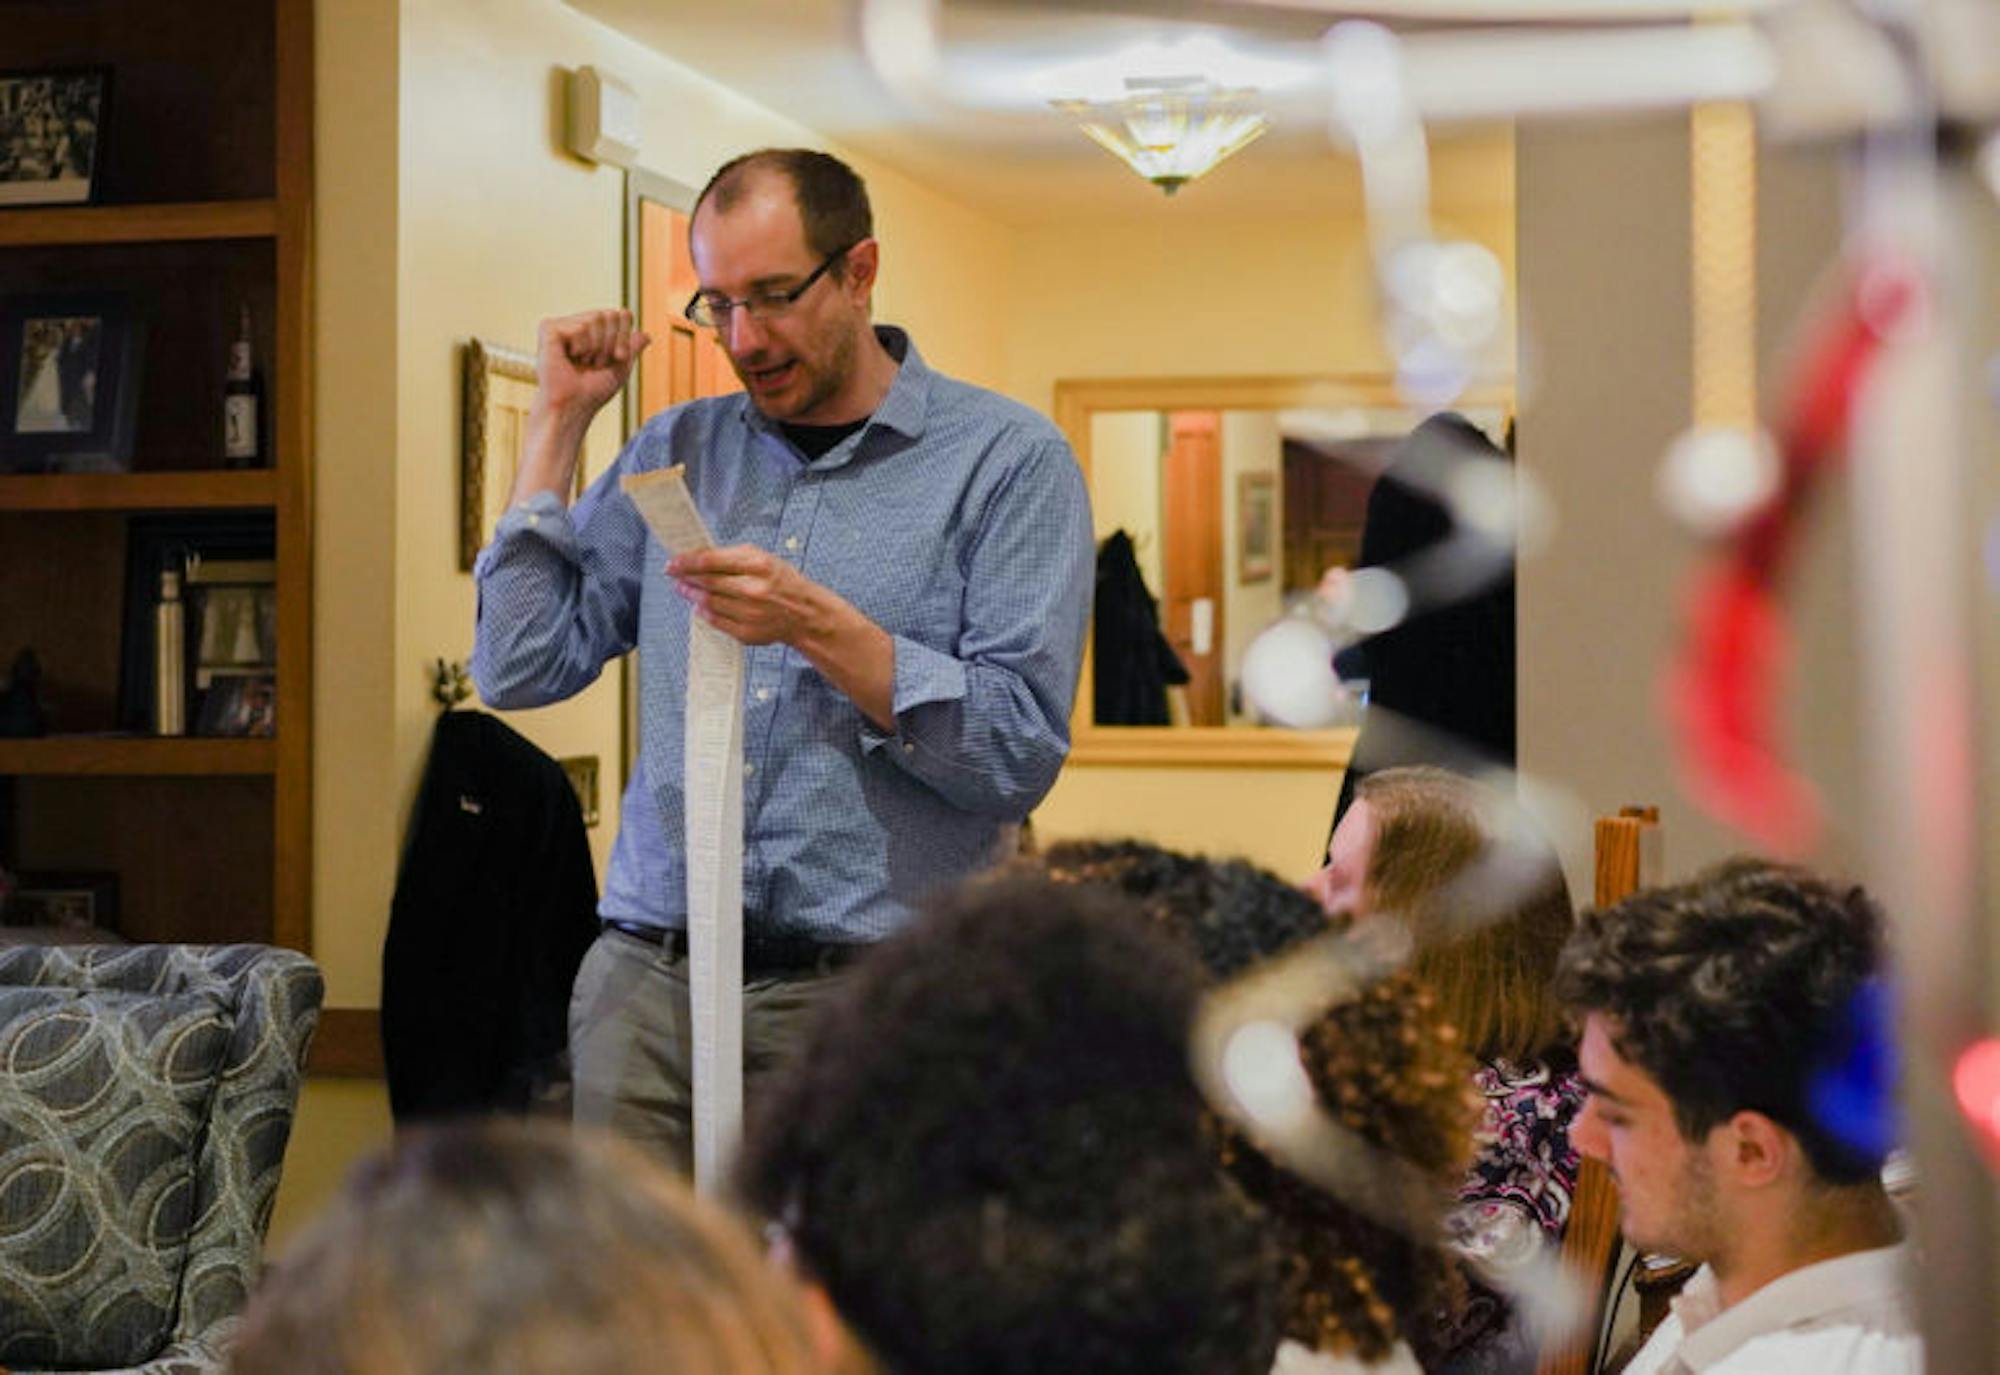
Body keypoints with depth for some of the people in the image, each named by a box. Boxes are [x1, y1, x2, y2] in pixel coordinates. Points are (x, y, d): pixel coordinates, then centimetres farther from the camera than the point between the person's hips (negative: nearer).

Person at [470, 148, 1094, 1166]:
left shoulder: (1007, 461, 1)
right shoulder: (675, 452, 16)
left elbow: (1021, 753, -7)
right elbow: (519, 670, 10)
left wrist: (820, 628, -16)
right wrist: (558, 420, 9)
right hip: (645, 979, 4)